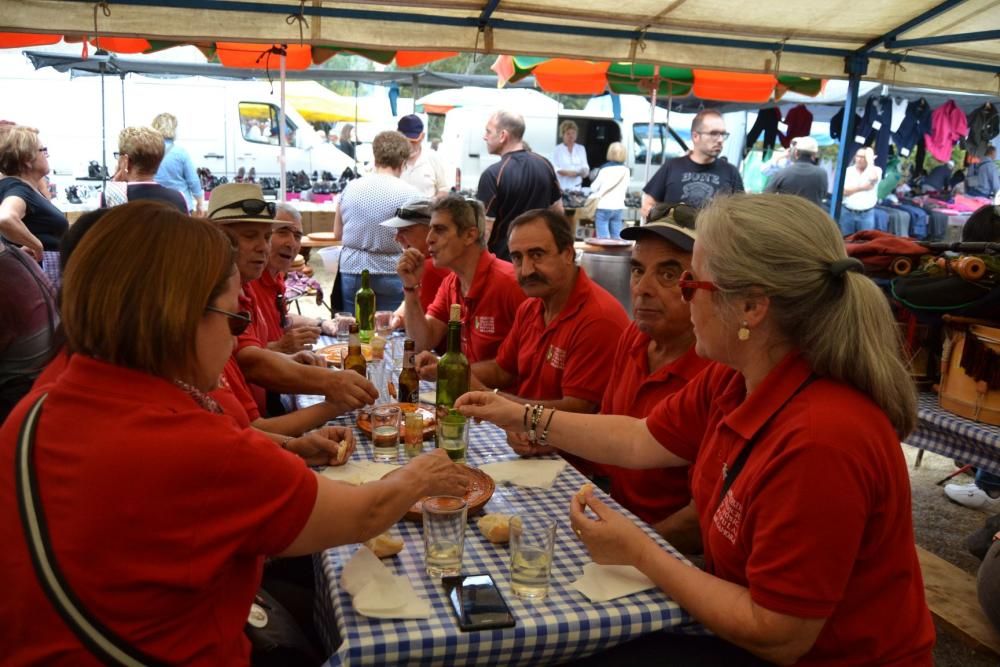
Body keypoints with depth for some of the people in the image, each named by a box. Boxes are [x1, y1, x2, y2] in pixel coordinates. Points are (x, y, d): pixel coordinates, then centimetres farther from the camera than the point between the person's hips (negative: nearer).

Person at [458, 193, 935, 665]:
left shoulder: (819, 442, -35)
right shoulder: (731, 380, -8)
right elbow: (639, 441, 7)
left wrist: (639, 552, -20)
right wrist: (525, 417, 11)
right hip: (748, 624, 7)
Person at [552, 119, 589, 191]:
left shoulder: (581, 149, 13)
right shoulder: (557, 150, 2)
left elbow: (585, 166, 9)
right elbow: (554, 168, -6)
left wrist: (583, 171, -14)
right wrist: (566, 172, -22)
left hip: (576, 187, 3)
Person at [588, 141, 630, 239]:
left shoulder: (605, 168, -10)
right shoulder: (626, 170, 2)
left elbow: (593, 188, -3)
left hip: (603, 207, -4)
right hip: (619, 207, 5)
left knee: (603, 238, -4)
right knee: (616, 238, 9)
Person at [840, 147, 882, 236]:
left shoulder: (876, 170, 1)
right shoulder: (848, 170, 3)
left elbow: (872, 178, -24)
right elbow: (843, 191, -8)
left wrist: (870, 160, -12)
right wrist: (861, 187, -15)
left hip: (867, 214, -1)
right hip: (847, 213, 1)